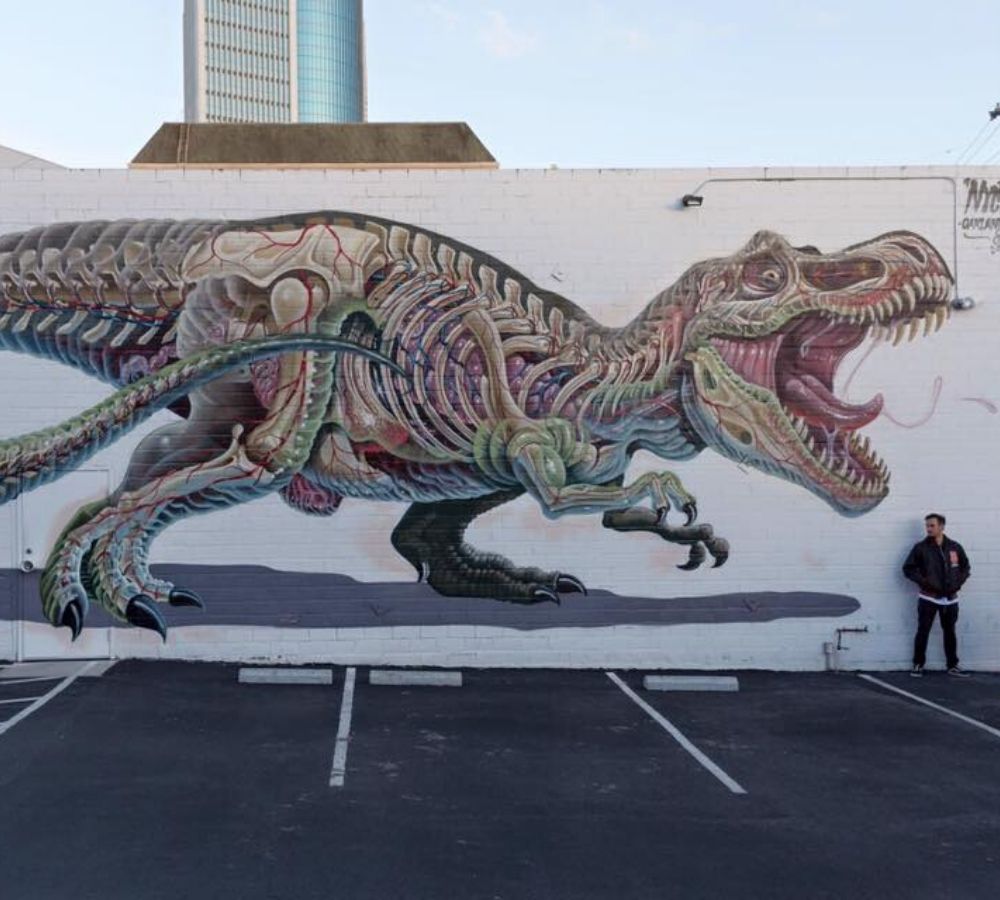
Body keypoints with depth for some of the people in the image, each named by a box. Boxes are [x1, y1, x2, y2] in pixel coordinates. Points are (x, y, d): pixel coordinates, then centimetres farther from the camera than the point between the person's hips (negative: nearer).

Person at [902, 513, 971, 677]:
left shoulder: (955, 547, 3)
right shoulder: (921, 548, -4)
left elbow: (965, 568, 14)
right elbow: (908, 568, -2)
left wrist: (958, 582, -1)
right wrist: (923, 581, -13)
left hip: (950, 598, 2)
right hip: (928, 597, -2)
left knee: (950, 632, 10)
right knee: (923, 631, -1)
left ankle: (953, 665, 19)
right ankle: (918, 664, 7)